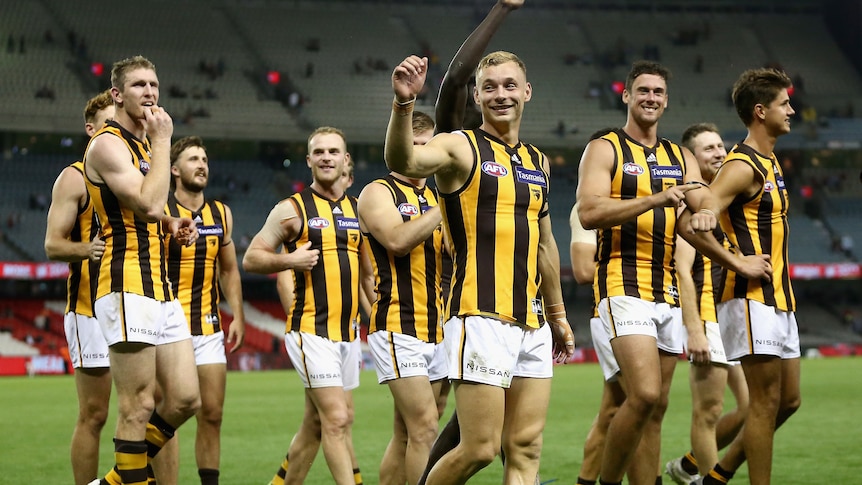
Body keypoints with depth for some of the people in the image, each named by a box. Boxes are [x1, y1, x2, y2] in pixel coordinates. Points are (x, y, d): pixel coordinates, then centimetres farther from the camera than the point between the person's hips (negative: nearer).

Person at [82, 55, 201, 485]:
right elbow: (149, 204, -22)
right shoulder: (108, 145, -9)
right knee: (138, 408, -7)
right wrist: (162, 141, -13)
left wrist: (172, 225, 10)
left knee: (185, 400, 5)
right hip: (127, 288, -9)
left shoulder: (144, 144, 19)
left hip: (160, 289, 9)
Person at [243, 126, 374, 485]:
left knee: (317, 421, 11)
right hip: (311, 330, -6)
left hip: (347, 331, 6)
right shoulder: (293, 209, -3)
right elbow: (251, 259, -2)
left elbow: (367, 274, 21)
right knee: (337, 419, -13)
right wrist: (289, 260, -18)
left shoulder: (358, 210, 13)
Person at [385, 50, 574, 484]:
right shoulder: (461, 148, -3)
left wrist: (557, 314, 30)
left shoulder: (537, 161, 18)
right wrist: (403, 104, -43)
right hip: (480, 317, -7)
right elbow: (402, 161, -25)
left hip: (531, 323, 7)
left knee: (526, 449, 3)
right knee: (479, 449, -10)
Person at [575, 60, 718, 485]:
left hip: (668, 292, 7)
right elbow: (588, 212, -14)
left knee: (656, 409, 7)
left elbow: (705, 202, 6)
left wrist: (704, 214, -19)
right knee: (644, 395, -20)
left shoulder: (680, 158, 17)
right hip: (623, 286, -7)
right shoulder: (605, 149, -1)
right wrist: (655, 200, -23)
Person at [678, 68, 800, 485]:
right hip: (752, 299, -10)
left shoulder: (769, 163, 16)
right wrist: (738, 264, -20)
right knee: (766, 400, -7)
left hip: (777, 298, 10)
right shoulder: (742, 165, -14)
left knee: (788, 400, 12)